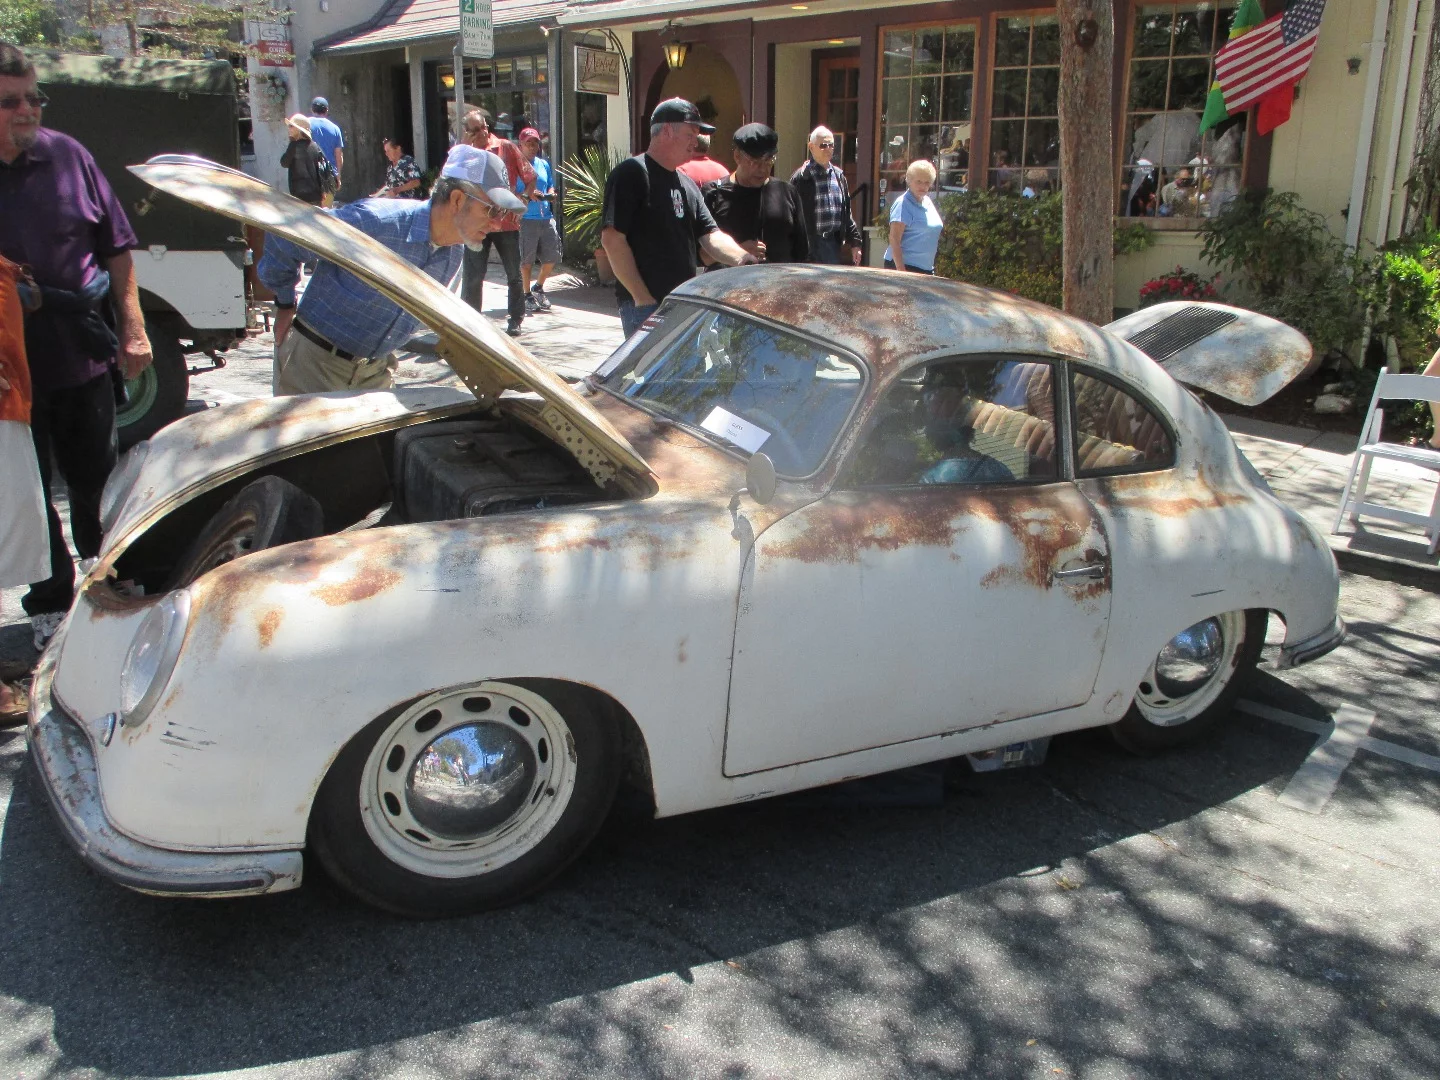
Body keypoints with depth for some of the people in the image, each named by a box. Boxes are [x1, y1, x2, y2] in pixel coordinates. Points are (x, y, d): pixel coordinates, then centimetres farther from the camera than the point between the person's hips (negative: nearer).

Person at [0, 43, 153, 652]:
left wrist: (132, 327, 1)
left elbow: (116, 246, 6)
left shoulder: (67, 157, 1)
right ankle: (50, 605, 25)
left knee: (95, 480, 15)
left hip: (82, 357, 2)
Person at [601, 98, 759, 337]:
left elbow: (710, 235, 13)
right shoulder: (631, 174, -8)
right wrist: (643, 298, -17)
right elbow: (612, 239, -15)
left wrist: (739, 256, -10)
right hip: (645, 305, -8)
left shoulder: (688, 184, 18)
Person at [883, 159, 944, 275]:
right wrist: (900, 270, -25)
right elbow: (894, 239, -17)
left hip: (926, 267, 8)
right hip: (905, 265, -8)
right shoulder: (903, 204, -11)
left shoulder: (927, 202, 13)